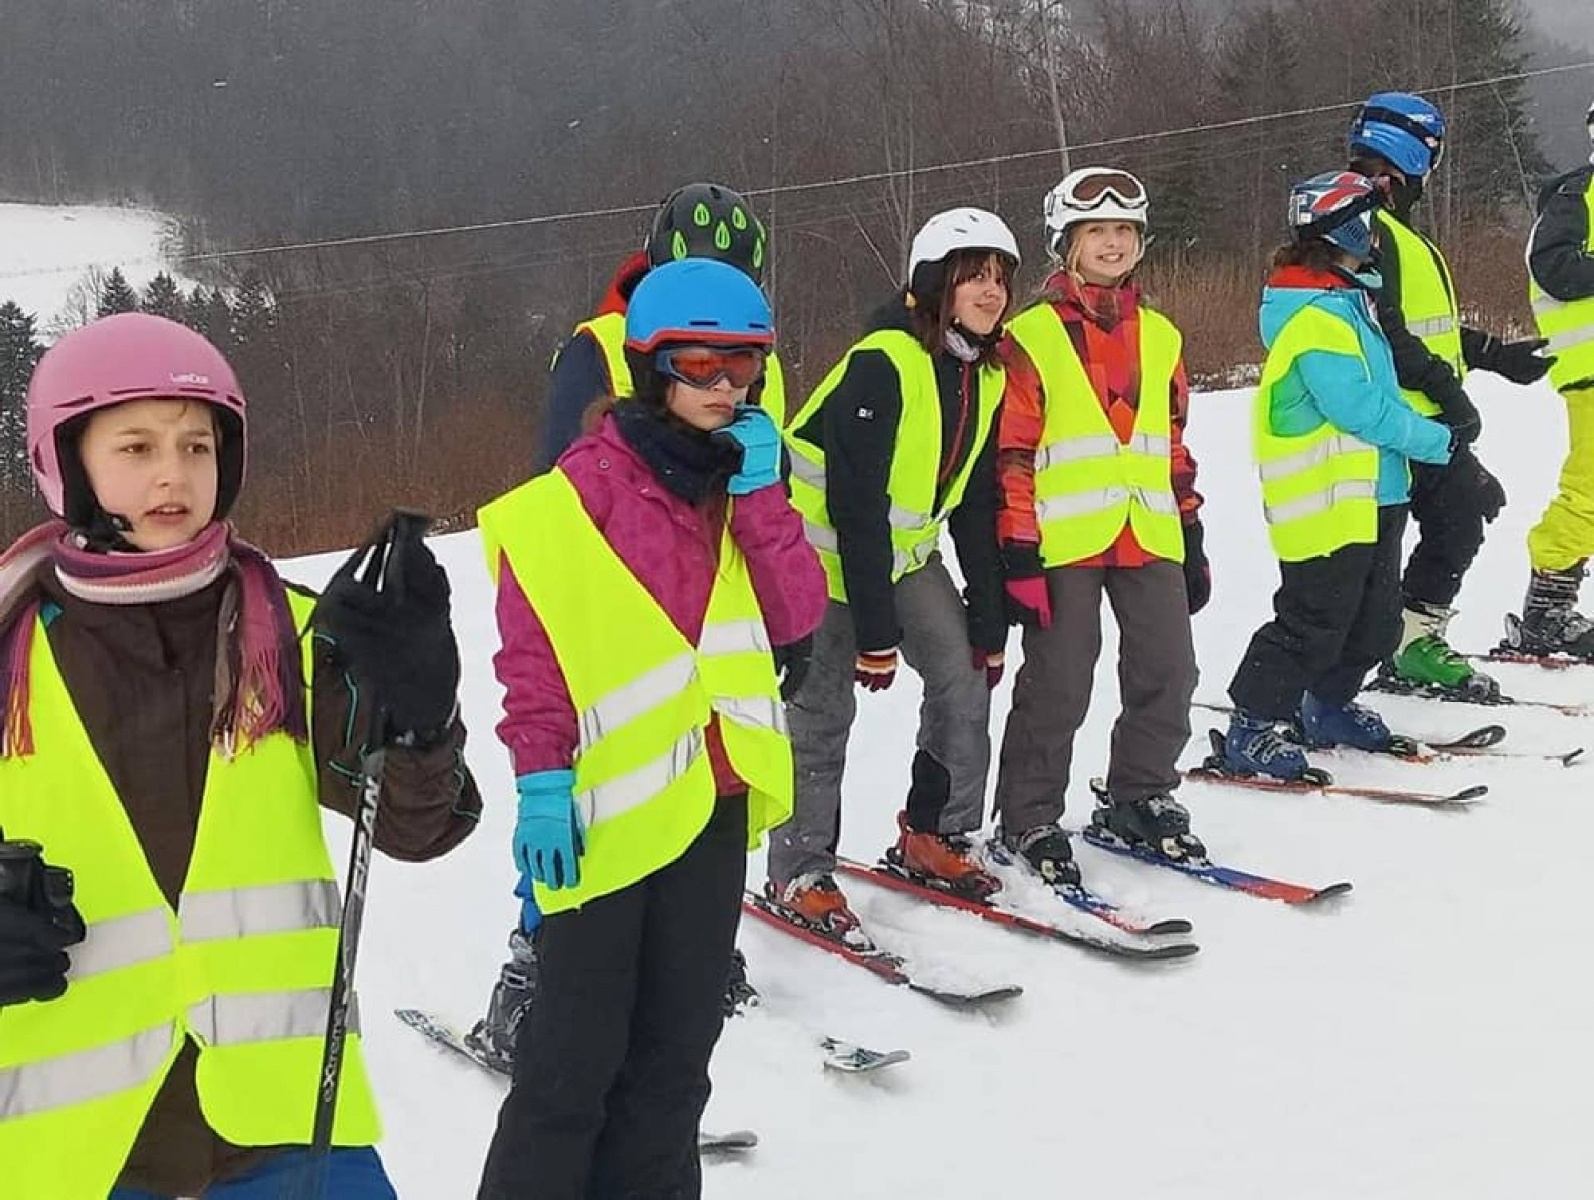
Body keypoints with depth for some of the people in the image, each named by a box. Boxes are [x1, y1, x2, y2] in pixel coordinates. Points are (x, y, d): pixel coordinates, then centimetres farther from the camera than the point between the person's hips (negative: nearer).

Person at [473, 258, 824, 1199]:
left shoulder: (746, 482, 12)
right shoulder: (584, 488, -8)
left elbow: (797, 616, 0)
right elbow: (533, 646, -10)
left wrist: (759, 495, -8)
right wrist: (541, 776, -15)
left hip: (714, 796, 6)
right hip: (607, 805, -6)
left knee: (677, 1048, 15)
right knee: (577, 1058, -2)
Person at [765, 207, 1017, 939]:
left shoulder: (984, 377, 1)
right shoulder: (881, 365, -24)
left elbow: (976, 507, 5)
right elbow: (856, 504, -26)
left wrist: (989, 622, 2)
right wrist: (874, 633, -25)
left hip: (907, 551, 8)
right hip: (828, 552, -7)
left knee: (966, 676, -3)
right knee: (824, 712, -5)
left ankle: (934, 836, 12)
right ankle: (799, 875, 6)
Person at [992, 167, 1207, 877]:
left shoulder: (1160, 337, 15)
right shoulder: (1031, 338, -2)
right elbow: (1012, 455, -5)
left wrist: (1192, 540, 17)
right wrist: (1019, 552, -10)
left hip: (1148, 538, 5)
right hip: (1064, 539, -5)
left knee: (1168, 672, 6)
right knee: (1057, 685, -2)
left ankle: (1141, 794, 25)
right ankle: (1028, 816, 13)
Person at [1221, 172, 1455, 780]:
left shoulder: (1346, 298, 14)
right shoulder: (1316, 317, -19)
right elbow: (1360, 409, -22)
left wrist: (1426, 431, 5)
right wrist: (1437, 441, -12)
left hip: (1374, 496, 10)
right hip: (1325, 504, -10)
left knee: (1375, 622, 18)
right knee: (1312, 624, -5)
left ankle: (1327, 706, 34)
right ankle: (1250, 730, 5)